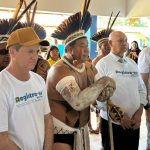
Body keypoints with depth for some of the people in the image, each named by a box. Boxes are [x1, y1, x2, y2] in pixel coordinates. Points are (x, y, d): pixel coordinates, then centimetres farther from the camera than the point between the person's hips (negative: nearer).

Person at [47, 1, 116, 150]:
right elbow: (78, 102, -35)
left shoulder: (89, 68, 3)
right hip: (60, 131, -7)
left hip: (81, 129, 8)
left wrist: (106, 90, -20)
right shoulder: (60, 70, -23)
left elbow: (100, 94, 4)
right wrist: (103, 83, -23)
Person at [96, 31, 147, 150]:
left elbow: (141, 89, 11)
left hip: (134, 122, 5)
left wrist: (139, 112, -1)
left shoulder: (132, 64, 11)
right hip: (112, 122, -5)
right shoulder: (103, 64, -7)